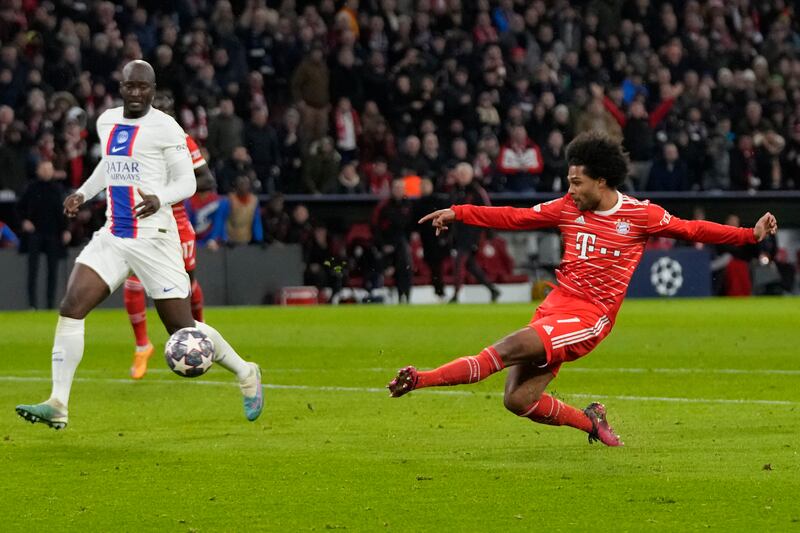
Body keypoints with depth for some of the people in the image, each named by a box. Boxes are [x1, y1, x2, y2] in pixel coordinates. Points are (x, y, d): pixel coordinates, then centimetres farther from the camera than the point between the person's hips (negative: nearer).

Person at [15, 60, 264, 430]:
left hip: (153, 238, -6)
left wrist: (159, 199, -26)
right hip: (112, 237, 6)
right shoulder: (107, 122, 12)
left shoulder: (165, 128, -8)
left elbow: (186, 181, -7)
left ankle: (246, 375, 25)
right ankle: (58, 406, -12)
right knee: (70, 309, -12)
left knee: (182, 330, 0)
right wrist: (83, 194, 16)